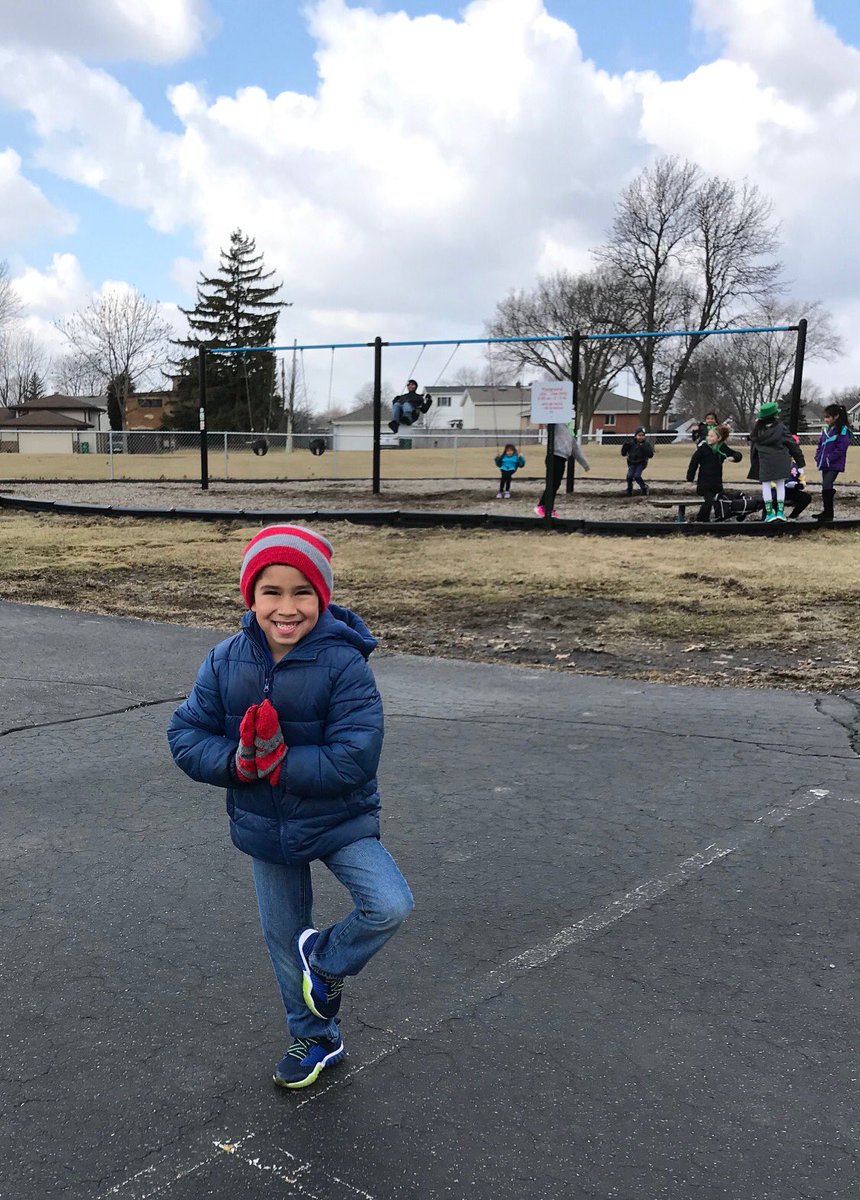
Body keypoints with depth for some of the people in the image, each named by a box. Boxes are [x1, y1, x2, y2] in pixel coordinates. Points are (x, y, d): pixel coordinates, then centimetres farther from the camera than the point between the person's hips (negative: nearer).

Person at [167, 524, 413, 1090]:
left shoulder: (344, 665, -22)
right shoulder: (226, 661, -10)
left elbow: (355, 760, -27)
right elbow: (186, 735, -9)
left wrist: (276, 762, -30)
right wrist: (237, 760, -28)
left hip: (339, 820, -3)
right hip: (264, 829, 3)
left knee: (391, 906, -23)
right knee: (283, 937, 18)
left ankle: (325, 959, 9)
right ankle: (316, 1038, 43)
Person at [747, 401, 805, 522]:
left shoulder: (757, 430, 2)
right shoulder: (780, 428, -6)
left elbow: (753, 449, 9)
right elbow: (792, 445, 0)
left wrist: (754, 465, 18)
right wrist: (801, 461, 9)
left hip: (765, 462, 1)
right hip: (781, 461, -1)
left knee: (766, 485, 7)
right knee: (780, 485, 10)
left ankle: (769, 512, 3)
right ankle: (780, 511, 7)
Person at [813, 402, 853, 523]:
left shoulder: (843, 430, -11)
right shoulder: (826, 429, 13)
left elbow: (841, 448, -17)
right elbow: (820, 445, 20)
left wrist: (828, 459, -17)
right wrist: (818, 457, 5)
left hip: (834, 465, -8)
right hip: (824, 464, 8)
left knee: (827, 487, -17)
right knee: (827, 488, 14)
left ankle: (828, 514, -11)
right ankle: (827, 512, 23)